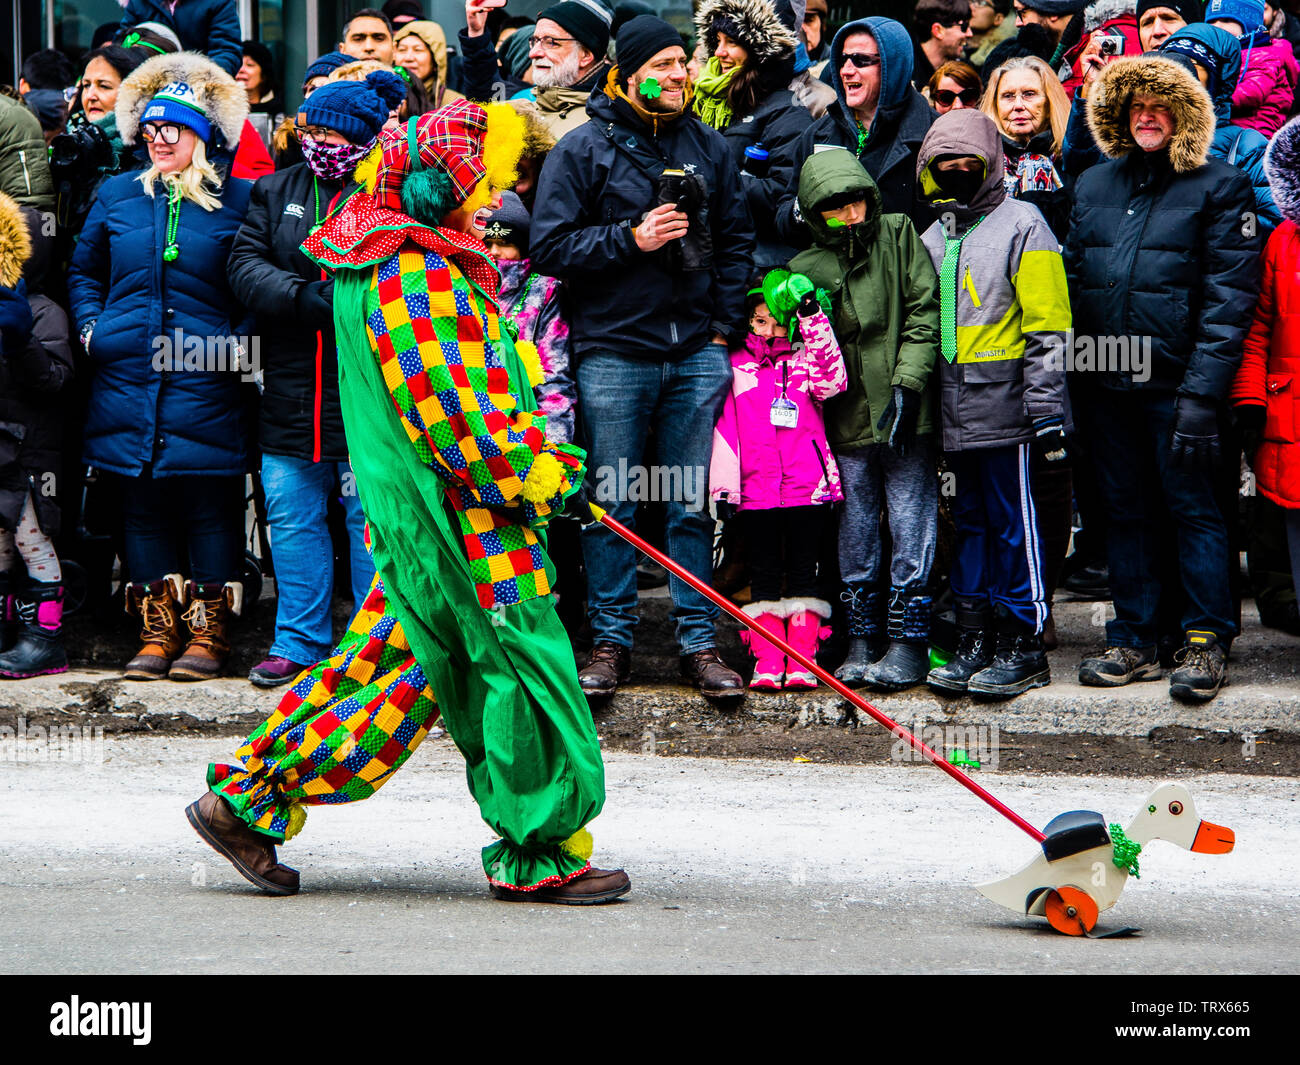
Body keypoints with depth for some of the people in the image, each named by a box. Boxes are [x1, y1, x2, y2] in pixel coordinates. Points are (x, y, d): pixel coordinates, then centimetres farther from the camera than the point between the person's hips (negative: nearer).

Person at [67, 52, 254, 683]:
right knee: (143, 507, 5)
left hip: (207, 386, -3)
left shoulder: (237, 200, 3)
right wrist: (91, 327, 7)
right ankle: (157, 631, 12)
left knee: (211, 507, -1)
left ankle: (209, 632, 7)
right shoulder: (117, 196, 12)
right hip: (129, 384, 3)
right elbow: (83, 271, 21)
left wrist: (239, 342, -5)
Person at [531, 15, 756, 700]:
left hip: (696, 354, 3)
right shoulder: (584, 148, -2)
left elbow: (735, 240, 15)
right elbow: (549, 247, -6)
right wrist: (631, 238, -15)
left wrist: (725, 327, 6)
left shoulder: (708, 147, 9)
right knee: (612, 506, 3)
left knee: (692, 505, 4)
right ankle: (610, 640, 12)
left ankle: (699, 642, 10)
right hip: (613, 353, -2)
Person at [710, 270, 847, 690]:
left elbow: (831, 380, -11)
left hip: (808, 484, 0)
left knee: (803, 572, 3)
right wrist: (723, 483, -1)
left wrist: (812, 317, -14)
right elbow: (724, 425, 7)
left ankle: (802, 662, 3)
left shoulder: (807, 356, 11)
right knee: (765, 574, 2)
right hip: (756, 487, 0)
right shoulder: (737, 364, 11)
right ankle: (767, 662, 2)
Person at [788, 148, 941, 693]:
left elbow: (924, 311, -2)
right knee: (856, 532, 9)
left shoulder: (899, 236, 2)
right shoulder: (806, 268, 5)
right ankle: (862, 642, 17)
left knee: (911, 525, -2)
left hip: (906, 420, -2)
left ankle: (908, 642, 3)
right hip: (847, 423, 2)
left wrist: (906, 383, -10)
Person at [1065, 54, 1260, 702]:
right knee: (1125, 512, 10)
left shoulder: (1220, 188, -4)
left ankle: (1205, 645, 4)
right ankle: (1134, 642, 16)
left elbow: (1228, 300, -10)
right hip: (1105, 384, 5)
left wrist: (1201, 395, -17)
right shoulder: (1093, 186, 13)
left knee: (1192, 508, -3)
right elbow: (1073, 283, 16)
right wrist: (1070, 381, 8)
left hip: (1175, 383, -5)